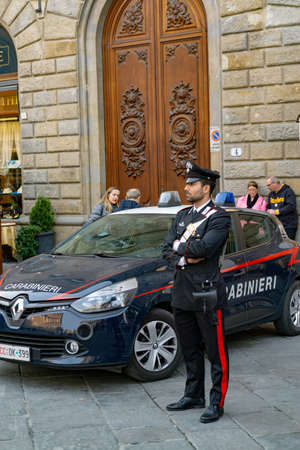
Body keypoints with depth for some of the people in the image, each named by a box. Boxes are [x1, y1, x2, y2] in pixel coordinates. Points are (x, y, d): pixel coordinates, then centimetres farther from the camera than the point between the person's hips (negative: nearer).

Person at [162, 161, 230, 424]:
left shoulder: (219, 217, -10)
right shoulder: (183, 215, 13)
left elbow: (203, 247, -25)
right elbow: (167, 250, 9)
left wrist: (180, 246, -8)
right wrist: (183, 259, -10)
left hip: (207, 294, -7)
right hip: (183, 293, 8)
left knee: (216, 352, 2)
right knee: (190, 350, 17)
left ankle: (217, 402, 10)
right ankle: (194, 396, 29)